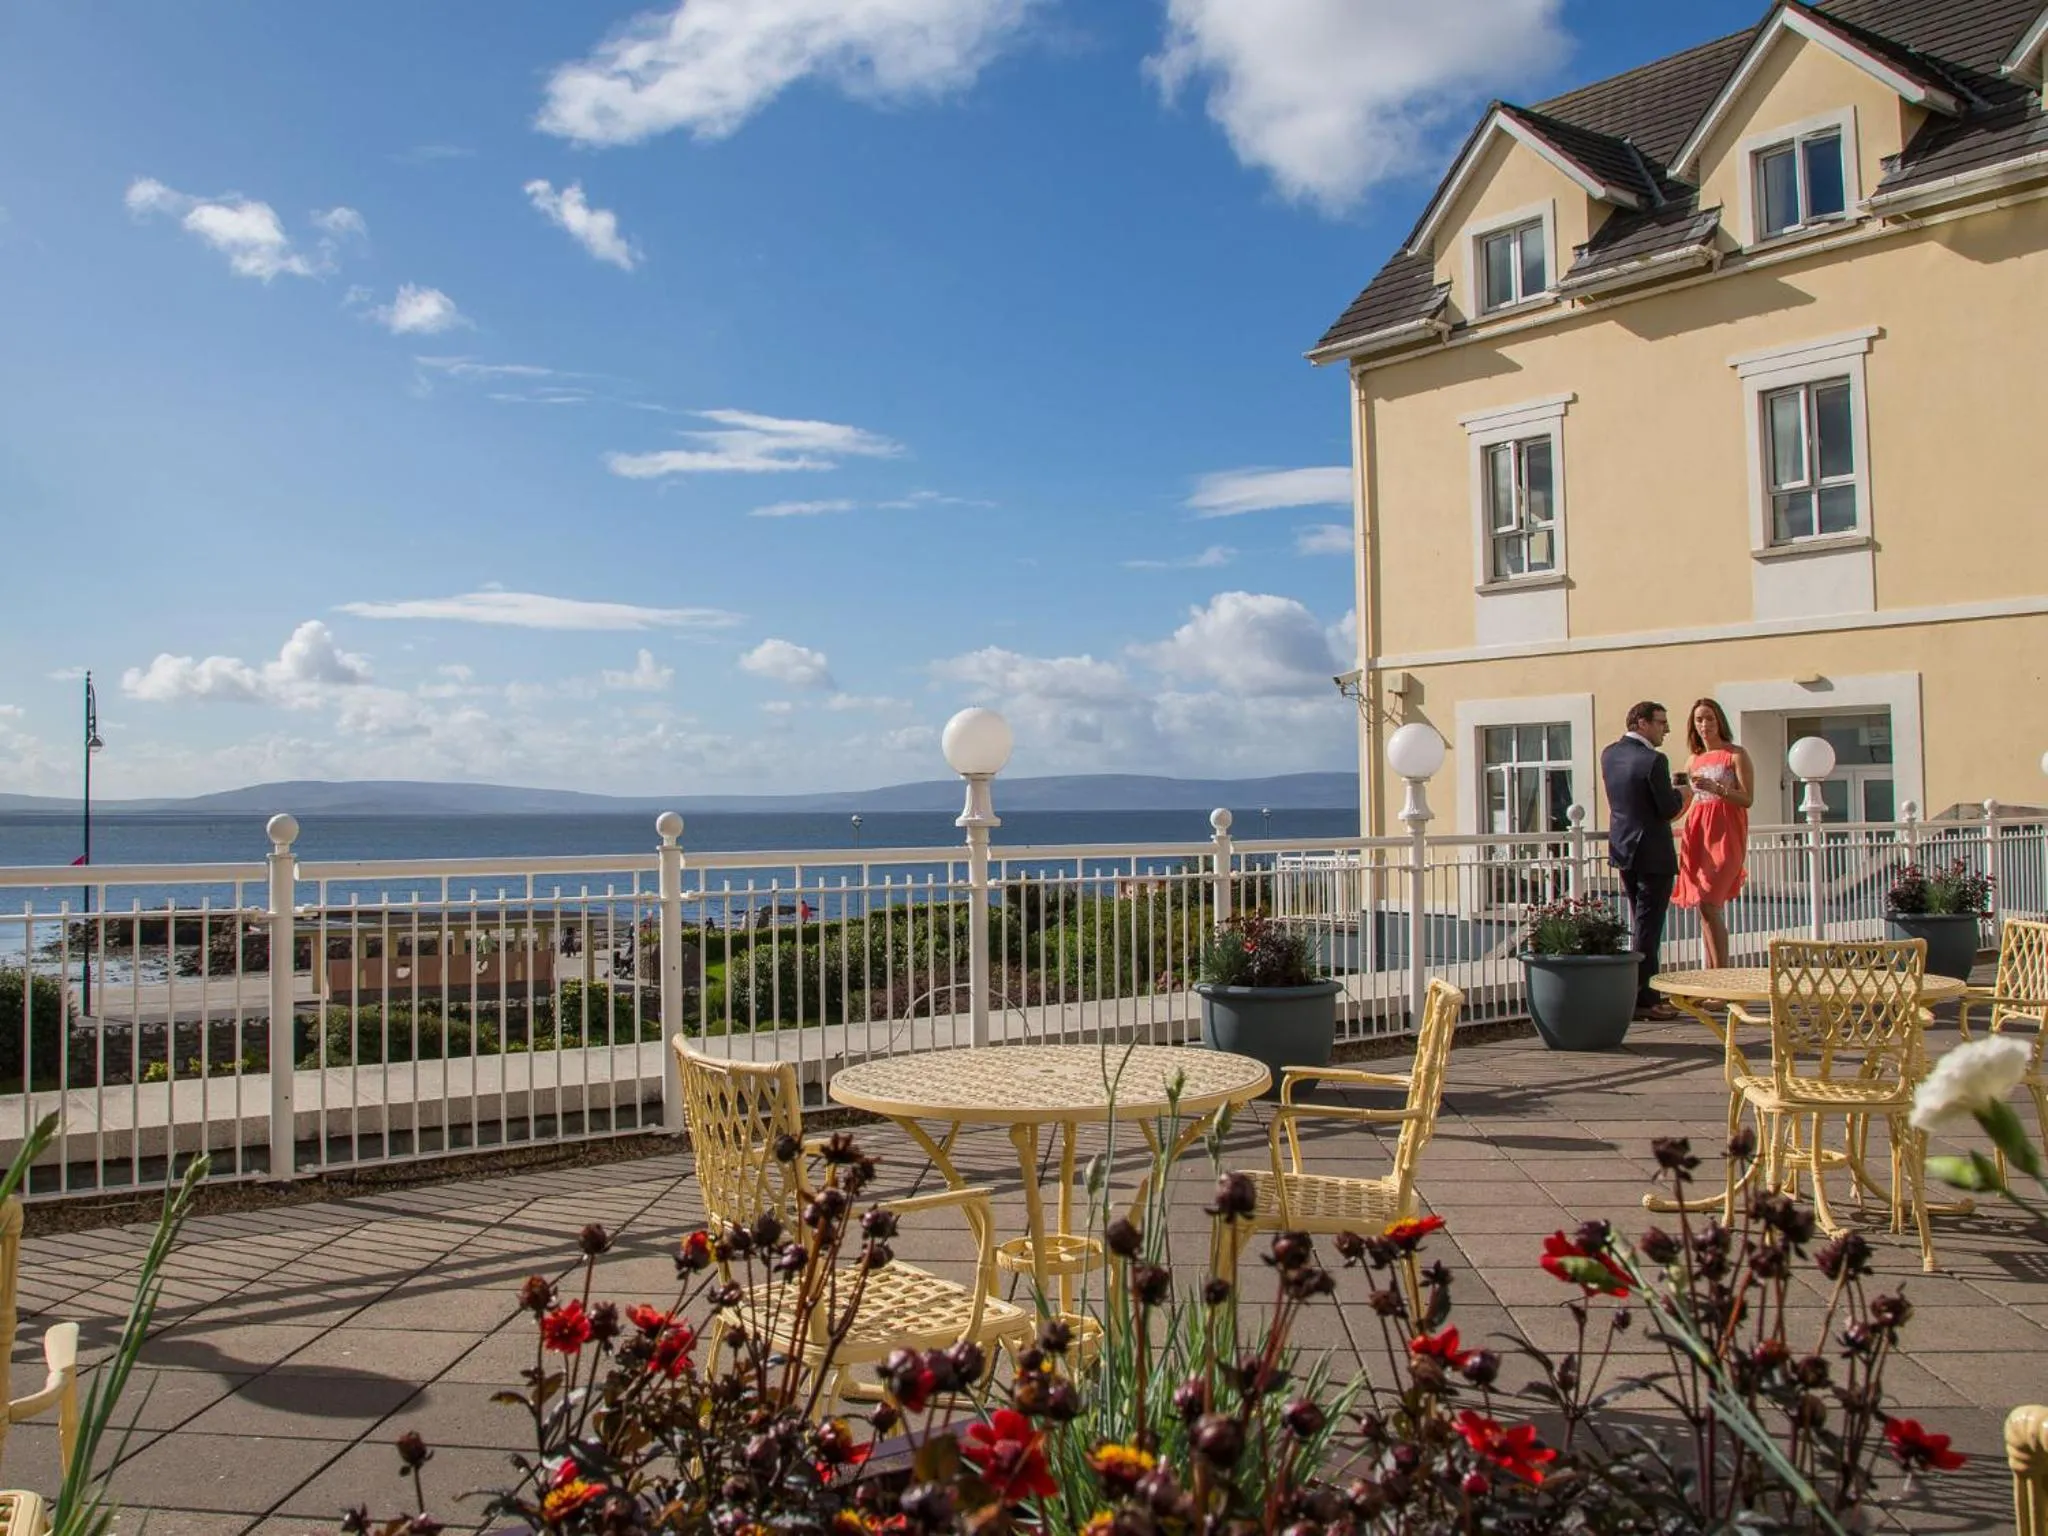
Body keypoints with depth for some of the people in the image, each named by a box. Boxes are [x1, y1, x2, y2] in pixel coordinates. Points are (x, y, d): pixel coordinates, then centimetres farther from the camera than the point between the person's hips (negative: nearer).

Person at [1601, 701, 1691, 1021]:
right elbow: (1668, 810, -17)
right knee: (1648, 926, -2)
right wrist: (1681, 794, 4)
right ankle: (1640, 999, 2)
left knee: (1640, 923, 17)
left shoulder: (1609, 755, 6)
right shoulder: (1653, 760, -19)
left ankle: (1645, 993, 24)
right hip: (1652, 853, -8)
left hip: (1622, 848, 8)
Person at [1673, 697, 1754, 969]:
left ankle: (1720, 974, -13)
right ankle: (1711, 973, 10)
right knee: (1706, 907, 6)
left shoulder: (1736, 755, -1)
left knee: (1709, 904, -16)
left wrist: (1715, 787, -21)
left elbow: (1747, 799, -8)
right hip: (1697, 833, 6)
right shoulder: (1694, 761, 16)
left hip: (1724, 834, -6)